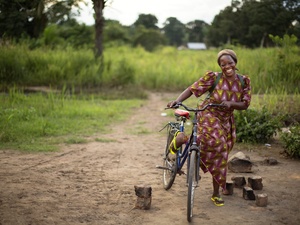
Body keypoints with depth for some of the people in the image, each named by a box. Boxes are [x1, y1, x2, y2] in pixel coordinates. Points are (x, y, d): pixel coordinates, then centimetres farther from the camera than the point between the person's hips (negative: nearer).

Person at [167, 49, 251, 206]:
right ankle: (182, 138, -11)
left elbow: (245, 104, -4)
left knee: (220, 155, 7)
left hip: (226, 121, 5)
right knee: (215, 140, -36)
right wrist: (177, 100, -30)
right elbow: (192, 89, -15)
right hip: (209, 116, -4)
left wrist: (231, 103, -24)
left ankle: (216, 193, 20)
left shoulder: (244, 81, -4)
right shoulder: (213, 78, -16)